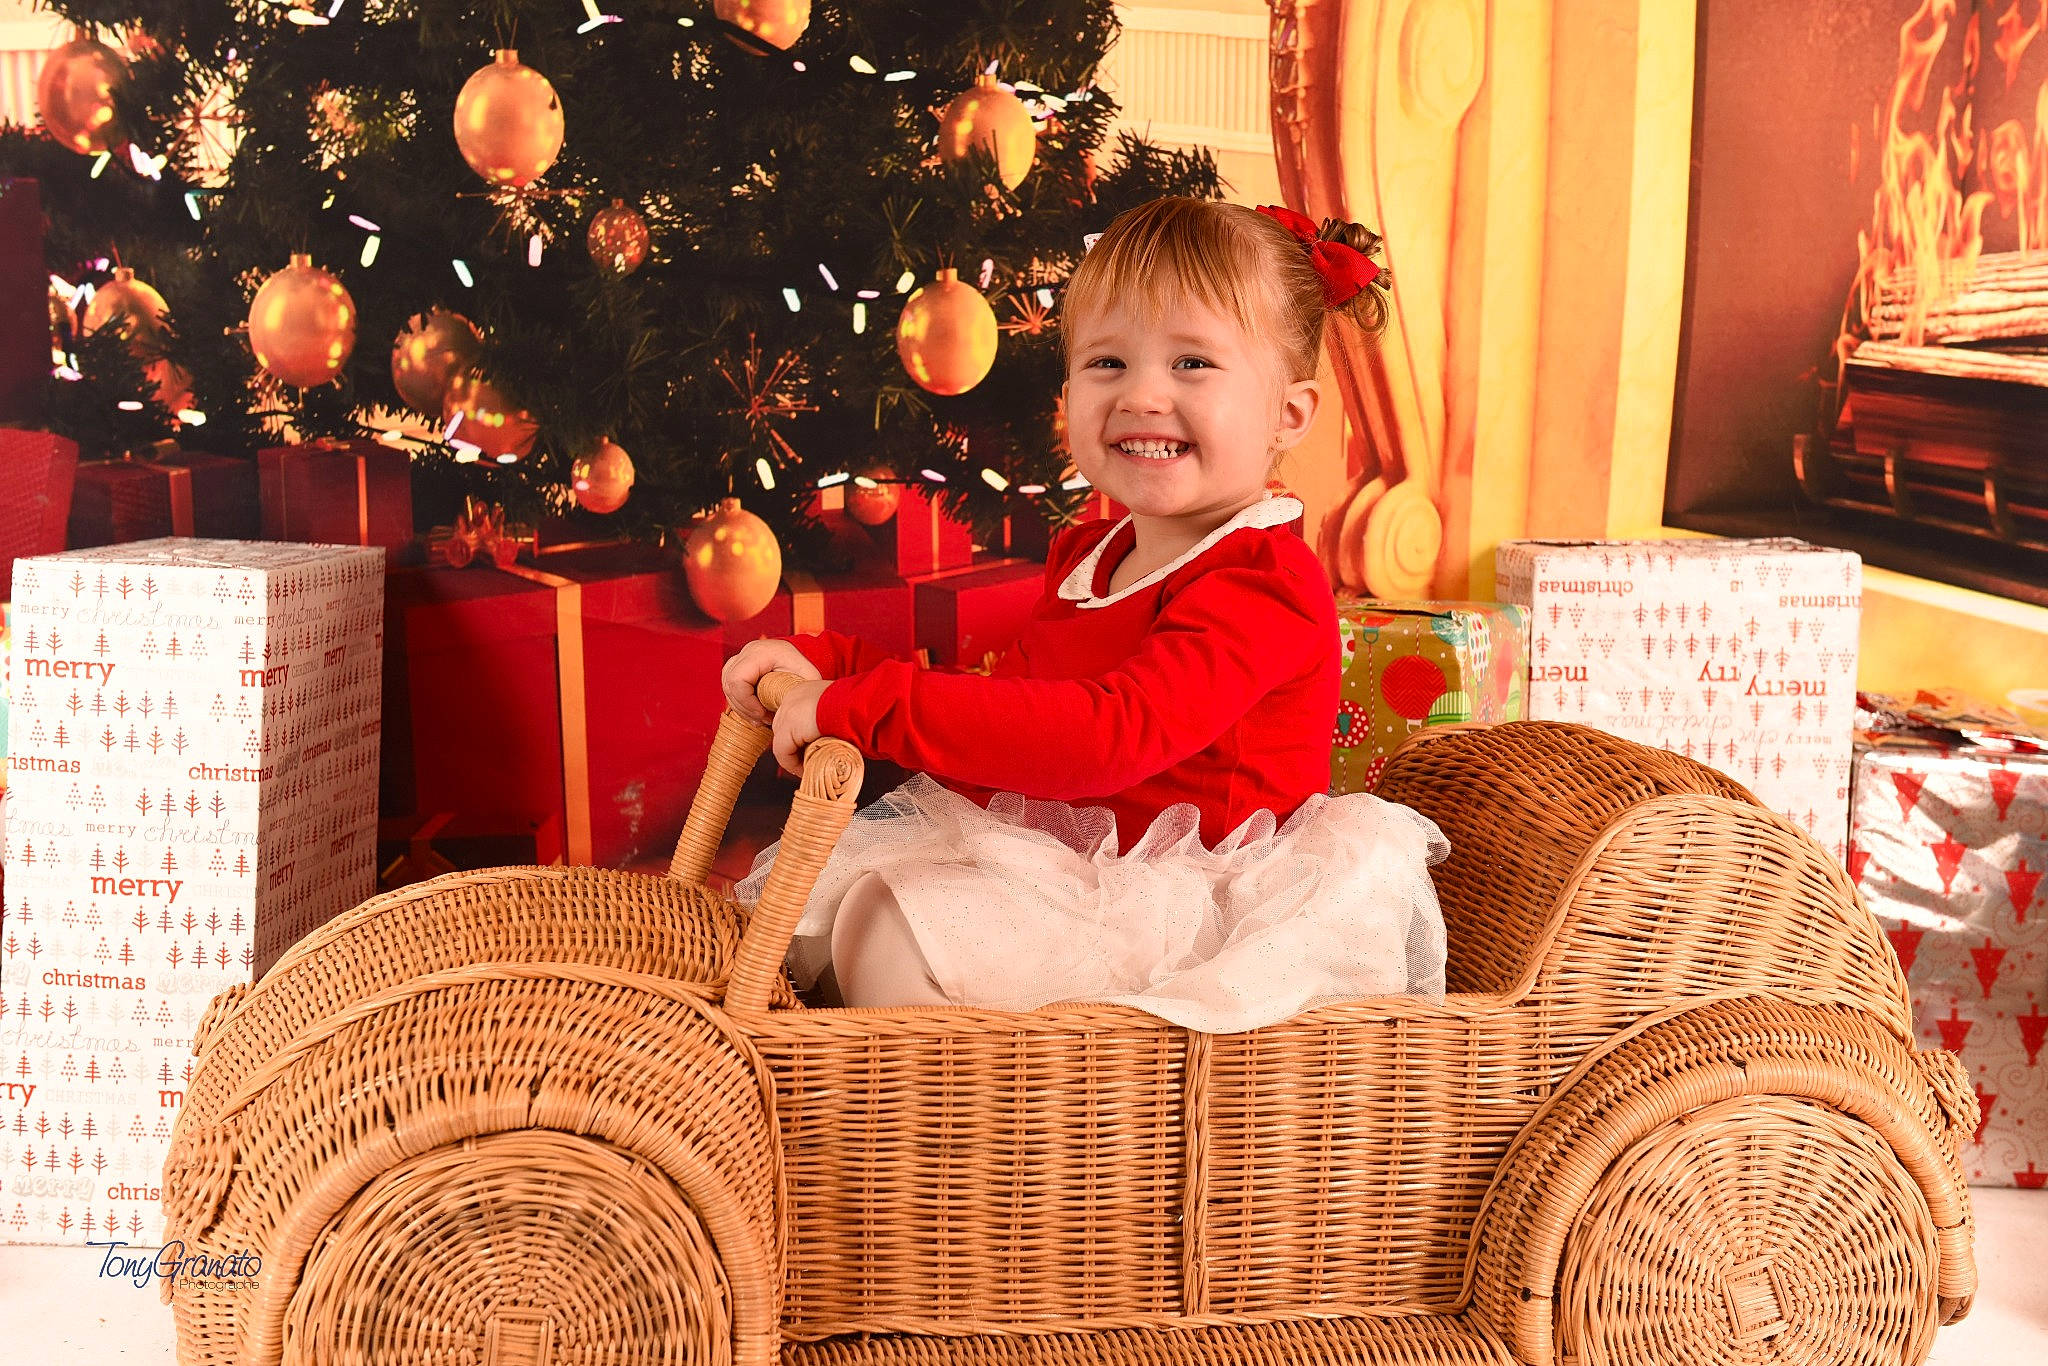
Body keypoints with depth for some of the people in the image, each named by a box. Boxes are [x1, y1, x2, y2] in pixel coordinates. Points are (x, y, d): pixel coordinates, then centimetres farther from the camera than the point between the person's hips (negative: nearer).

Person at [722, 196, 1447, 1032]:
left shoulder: (1263, 586, -21)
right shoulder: (1086, 557, 10)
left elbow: (1111, 735, -35)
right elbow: (1003, 707, 17)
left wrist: (867, 706, -34)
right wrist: (829, 665, 3)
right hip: (1050, 863, 9)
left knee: (892, 941, -26)